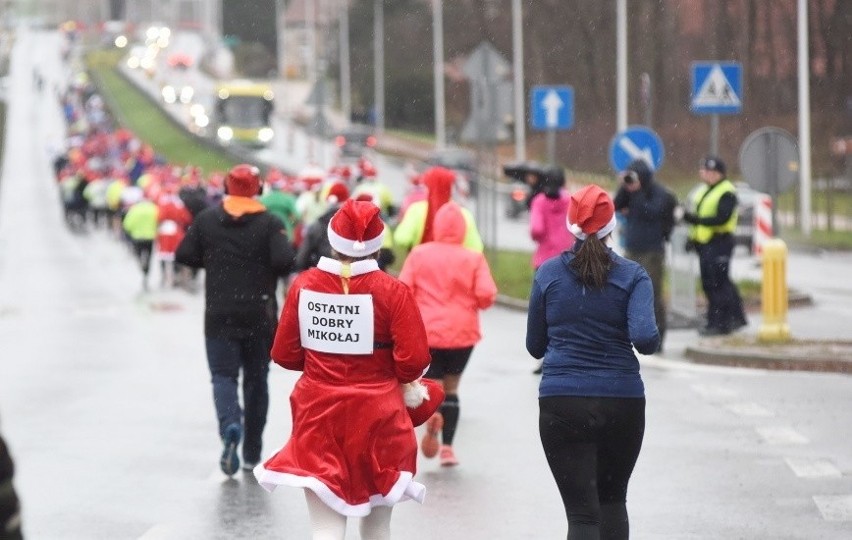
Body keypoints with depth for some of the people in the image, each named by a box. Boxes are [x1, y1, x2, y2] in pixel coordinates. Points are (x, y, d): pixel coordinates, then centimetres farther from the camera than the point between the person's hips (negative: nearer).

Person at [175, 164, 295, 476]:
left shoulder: (207, 220, -1)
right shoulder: (269, 224, -7)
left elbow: (184, 255, 1)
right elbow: (285, 261, -18)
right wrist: (269, 271, 4)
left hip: (219, 314, 0)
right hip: (259, 315, 0)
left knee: (223, 374, 3)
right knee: (256, 378, 12)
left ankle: (230, 426, -29)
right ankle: (251, 454, 16)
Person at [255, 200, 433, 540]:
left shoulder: (304, 285, -4)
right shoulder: (391, 291, -12)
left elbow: (284, 355, 2)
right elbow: (414, 362, -13)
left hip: (318, 416, 1)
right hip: (376, 417, -1)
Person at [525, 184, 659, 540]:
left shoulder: (548, 274, 2)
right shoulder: (632, 276, -2)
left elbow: (535, 347, 8)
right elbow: (644, 337, -16)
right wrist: (645, 342, 6)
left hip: (562, 404, 0)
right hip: (622, 402, 0)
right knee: (612, 500, 22)